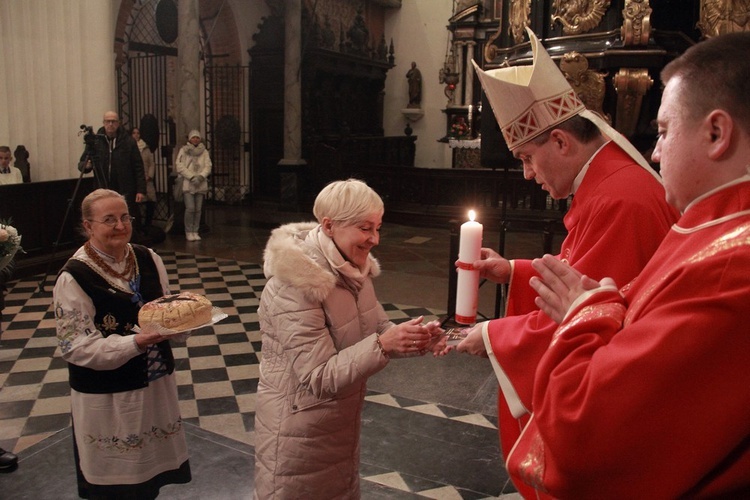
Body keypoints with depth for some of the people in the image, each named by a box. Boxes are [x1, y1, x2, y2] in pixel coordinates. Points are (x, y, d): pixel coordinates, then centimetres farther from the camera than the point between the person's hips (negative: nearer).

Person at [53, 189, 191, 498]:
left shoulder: (148, 259, -1)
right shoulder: (73, 277, -17)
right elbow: (77, 348, -17)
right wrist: (137, 342, -29)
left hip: (156, 385, 5)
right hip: (106, 399, -5)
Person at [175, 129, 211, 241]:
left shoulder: (204, 151, 9)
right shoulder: (184, 150, 2)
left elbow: (208, 166, 2)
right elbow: (179, 166, -5)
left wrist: (201, 176, -15)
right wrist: (192, 177, -14)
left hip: (201, 185, 3)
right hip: (188, 184, -3)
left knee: (198, 209, 4)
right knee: (190, 208, -11)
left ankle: (195, 231, 13)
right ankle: (189, 232, 1)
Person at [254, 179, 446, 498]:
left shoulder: (353, 268, -3)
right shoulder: (295, 285, -28)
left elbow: (379, 329, 2)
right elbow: (319, 377, -29)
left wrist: (418, 339, -18)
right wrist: (383, 345, -38)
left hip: (343, 420, 8)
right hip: (299, 429, -7)